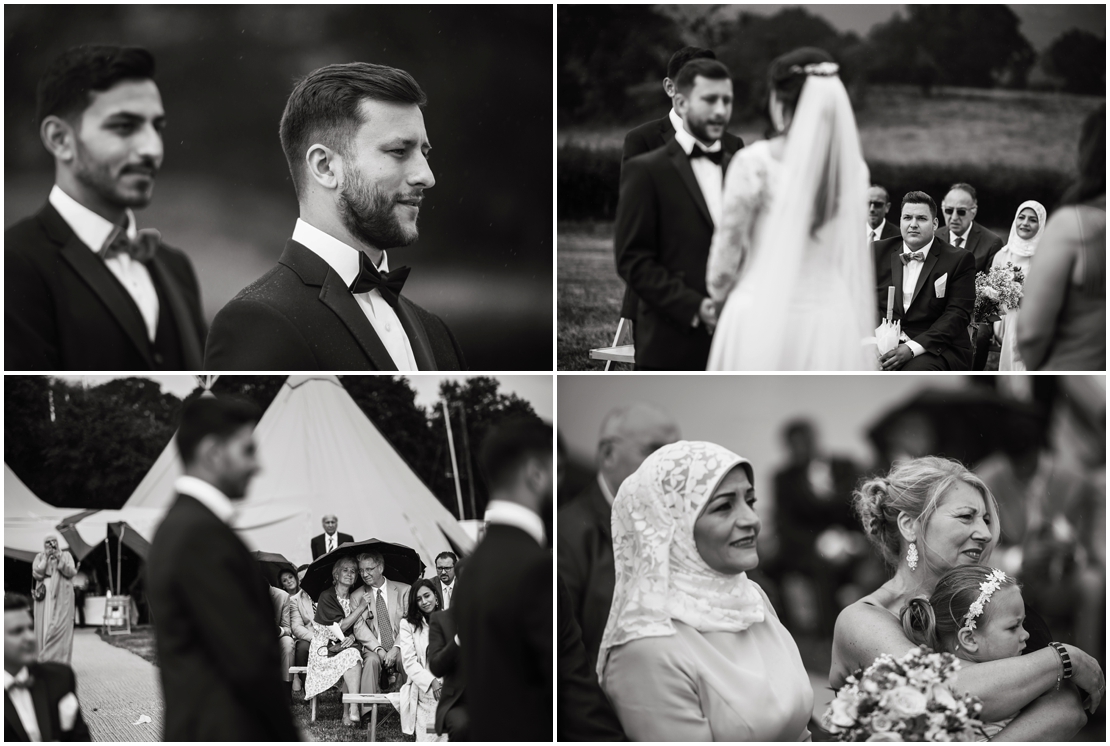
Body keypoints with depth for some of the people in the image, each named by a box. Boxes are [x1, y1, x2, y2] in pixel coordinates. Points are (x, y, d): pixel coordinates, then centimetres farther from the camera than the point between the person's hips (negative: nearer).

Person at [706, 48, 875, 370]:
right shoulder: (852, 168, 3)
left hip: (764, 318, -4)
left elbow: (728, 244, 0)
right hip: (833, 319, 4)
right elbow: (850, 256, 10)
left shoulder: (755, 164, -9)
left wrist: (719, 295, 19)